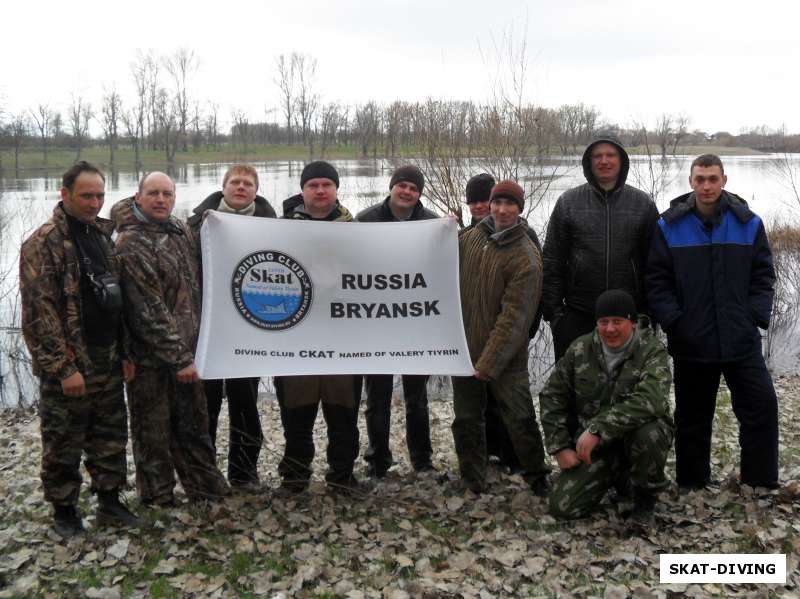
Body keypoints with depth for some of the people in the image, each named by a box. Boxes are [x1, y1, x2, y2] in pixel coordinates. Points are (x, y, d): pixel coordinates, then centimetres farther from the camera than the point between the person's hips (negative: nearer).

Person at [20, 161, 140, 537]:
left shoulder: (102, 236, 12)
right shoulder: (44, 243, -11)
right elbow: (40, 312, -16)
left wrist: (125, 352, 12)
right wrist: (63, 368, -19)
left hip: (108, 363, 7)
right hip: (69, 368, -7)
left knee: (111, 437, 14)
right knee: (63, 443, 5)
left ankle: (109, 502, 28)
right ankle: (64, 511, 20)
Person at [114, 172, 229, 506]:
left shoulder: (181, 231, 8)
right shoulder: (131, 244, -14)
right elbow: (148, 310, -18)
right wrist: (178, 358, -18)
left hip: (186, 349, 7)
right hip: (151, 356, -7)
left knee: (193, 422, 16)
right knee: (153, 428, 6)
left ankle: (205, 486, 29)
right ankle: (157, 497, 21)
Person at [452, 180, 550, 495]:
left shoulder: (526, 257, -15)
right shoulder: (470, 237, 3)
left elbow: (514, 316, -18)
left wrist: (489, 363, -20)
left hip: (505, 356, -5)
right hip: (464, 349, 5)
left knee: (520, 420, 2)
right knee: (466, 419, 13)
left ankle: (538, 479, 20)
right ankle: (472, 482, 27)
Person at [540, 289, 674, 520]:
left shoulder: (653, 350, -15)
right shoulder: (580, 349, -3)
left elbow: (649, 400, -33)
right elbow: (552, 397, 4)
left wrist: (598, 429, -38)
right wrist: (560, 447, -4)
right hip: (593, 443, 3)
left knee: (649, 435, -38)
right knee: (562, 506, -9)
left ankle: (645, 494, -5)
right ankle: (616, 476, 22)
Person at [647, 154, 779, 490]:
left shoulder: (748, 223, 2)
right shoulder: (669, 226, -2)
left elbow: (763, 274, 7)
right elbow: (656, 279, -1)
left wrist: (757, 316, -4)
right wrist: (672, 320, -10)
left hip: (742, 340, 1)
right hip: (691, 343, -1)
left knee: (762, 406, 0)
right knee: (692, 418, 11)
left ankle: (761, 484, 15)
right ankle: (692, 484, 25)